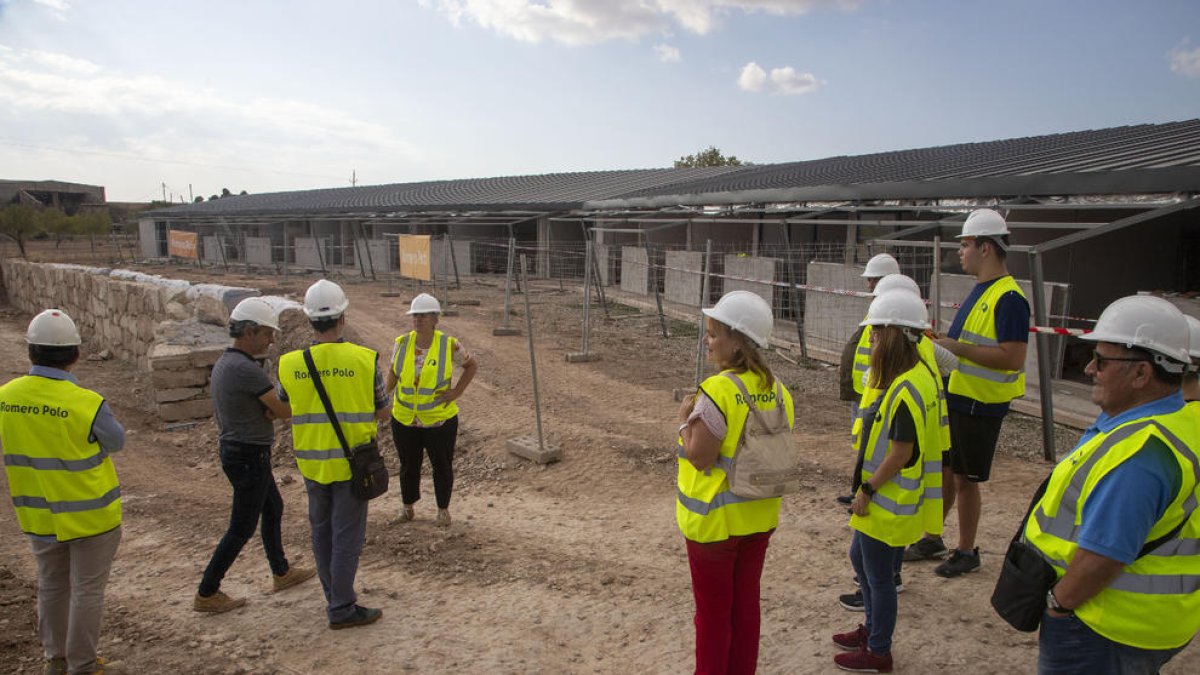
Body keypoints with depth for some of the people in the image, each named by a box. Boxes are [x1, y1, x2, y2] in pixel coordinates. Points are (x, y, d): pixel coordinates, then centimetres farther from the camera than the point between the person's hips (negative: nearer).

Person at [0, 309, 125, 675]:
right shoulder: (88, 403, -25)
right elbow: (116, 442, -7)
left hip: (38, 513, 5)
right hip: (89, 514, -5)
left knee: (51, 586, 22)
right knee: (87, 590, 10)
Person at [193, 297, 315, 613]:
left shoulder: (223, 362, 7)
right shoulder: (246, 369, -25)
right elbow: (286, 410, -22)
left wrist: (270, 408, -8)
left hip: (234, 449, 10)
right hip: (249, 456, -10)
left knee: (273, 509, 22)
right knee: (242, 528, 2)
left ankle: (281, 573, 35)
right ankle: (206, 594, 13)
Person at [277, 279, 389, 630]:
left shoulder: (290, 364, -5)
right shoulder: (364, 360, -13)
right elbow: (383, 413, -3)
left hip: (312, 463, 4)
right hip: (351, 462, -4)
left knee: (322, 531, 18)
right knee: (348, 535, 5)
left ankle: (335, 595, 31)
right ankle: (341, 608, 10)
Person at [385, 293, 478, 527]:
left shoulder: (449, 345, -11)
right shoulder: (402, 342, -4)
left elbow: (472, 365, 4)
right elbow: (393, 374, 6)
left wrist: (457, 392, -6)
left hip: (439, 420, -2)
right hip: (405, 420, 2)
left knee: (442, 466, 12)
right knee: (408, 465, 17)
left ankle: (443, 508, 32)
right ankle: (407, 505, 39)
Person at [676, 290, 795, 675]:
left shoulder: (718, 390, -24)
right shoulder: (777, 390, 0)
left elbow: (699, 457, -22)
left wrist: (685, 419, -7)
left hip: (716, 520, -7)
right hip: (760, 516, 7)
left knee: (713, 609, 10)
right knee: (746, 601, 20)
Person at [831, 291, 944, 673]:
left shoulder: (907, 389, -26)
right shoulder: (914, 375, 5)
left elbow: (900, 454, -25)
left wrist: (867, 491, -15)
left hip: (889, 503, -10)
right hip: (883, 497, 10)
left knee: (879, 577, 7)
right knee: (860, 558, 24)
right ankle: (873, 629, 42)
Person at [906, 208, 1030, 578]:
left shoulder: (1008, 298, -19)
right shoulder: (979, 290, 11)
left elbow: (1013, 357, -26)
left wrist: (956, 347, -25)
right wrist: (942, 342, 7)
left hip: (979, 406, -9)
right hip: (954, 397, 9)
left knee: (965, 479, 4)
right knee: (942, 471, 16)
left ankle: (967, 552, 20)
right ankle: (933, 539, 31)